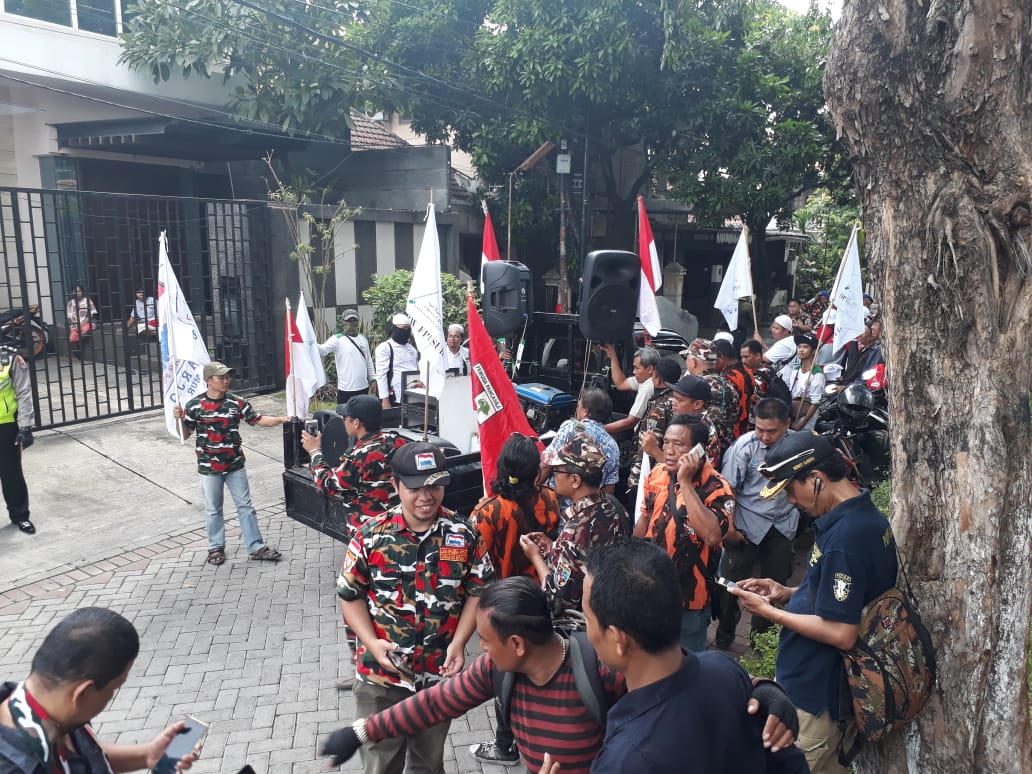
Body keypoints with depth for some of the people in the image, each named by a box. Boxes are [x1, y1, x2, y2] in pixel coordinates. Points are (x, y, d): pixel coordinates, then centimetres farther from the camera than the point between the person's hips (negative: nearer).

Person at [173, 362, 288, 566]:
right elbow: (185, 435, -1)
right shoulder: (194, 405, -8)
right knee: (213, 510, 12)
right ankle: (216, 547, 28)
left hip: (235, 465, 2)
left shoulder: (236, 402, -3)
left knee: (245, 506, 7)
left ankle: (256, 547, 13)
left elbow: (257, 420, -1)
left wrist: (280, 419, -15)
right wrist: (179, 419, -20)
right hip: (209, 467, -2)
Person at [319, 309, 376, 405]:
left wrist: (373, 379, 13)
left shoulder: (363, 339, 11)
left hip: (364, 388, 6)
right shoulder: (337, 339, -8)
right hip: (346, 390, -6)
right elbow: (322, 350, -24)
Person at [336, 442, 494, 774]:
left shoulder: (464, 534, -8)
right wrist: (372, 642, -17)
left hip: (440, 673, 1)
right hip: (381, 675, -1)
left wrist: (459, 643, -12)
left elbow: (479, 591, -1)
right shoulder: (370, 536, -12)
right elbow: (351, 596, -3)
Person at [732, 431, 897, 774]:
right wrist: (788, 593, 5)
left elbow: (841, 634, -26)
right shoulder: (865, 516, 4)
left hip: (814, 697, -9)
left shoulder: (845, 535, -27)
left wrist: (769, 611, -16)